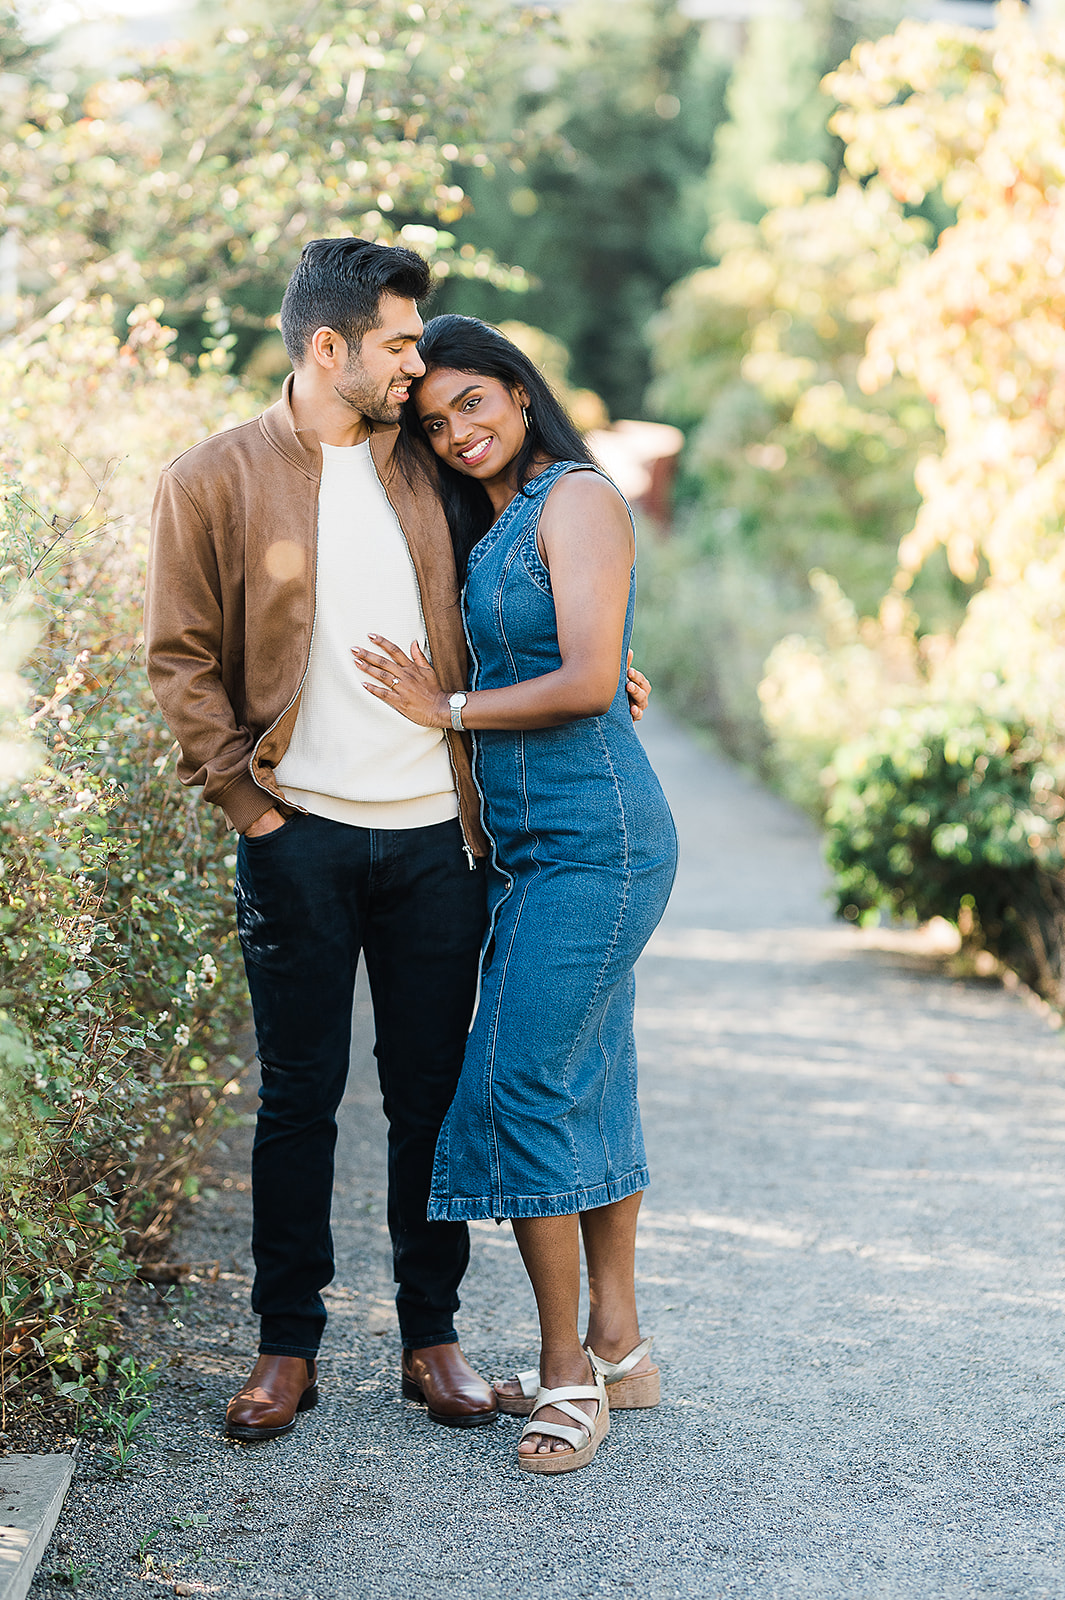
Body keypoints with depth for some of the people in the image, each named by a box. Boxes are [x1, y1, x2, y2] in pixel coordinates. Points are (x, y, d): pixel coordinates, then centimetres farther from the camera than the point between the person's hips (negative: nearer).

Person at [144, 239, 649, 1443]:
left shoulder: (420, 475, 13)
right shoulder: (213, 482, 0)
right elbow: (181, 658, -1)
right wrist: (244, 796, -7)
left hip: (434, 834, 4)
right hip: (300, 835, -3)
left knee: (432, 1092, 7)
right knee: (299, 1095, 4)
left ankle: (431, 1334, 19)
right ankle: (287, 1345, 16)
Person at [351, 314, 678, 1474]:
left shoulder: (575, 499, -9)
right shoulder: (490, 526, 18)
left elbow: (589, 682, -17)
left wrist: (450, 708, -10)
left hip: (593, 840, -9)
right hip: (537, 846, 9)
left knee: (526, 1085, -10)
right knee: (589, 1085, 12)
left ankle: (567, 1376, -2)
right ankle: (617, 1350, 20)